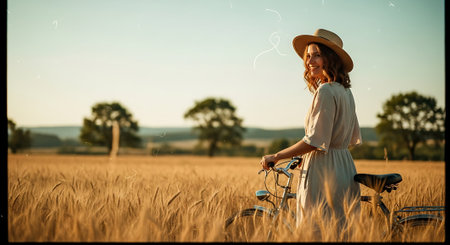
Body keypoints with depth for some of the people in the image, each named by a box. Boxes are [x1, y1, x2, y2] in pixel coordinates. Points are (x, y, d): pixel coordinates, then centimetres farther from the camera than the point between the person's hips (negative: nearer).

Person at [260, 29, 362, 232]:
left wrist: (276, 156, -12)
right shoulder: (345, 91, 13)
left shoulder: (325, 91, -15)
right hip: (346, 169, 10)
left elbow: (316, 141, -20)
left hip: (323, 171, -10)